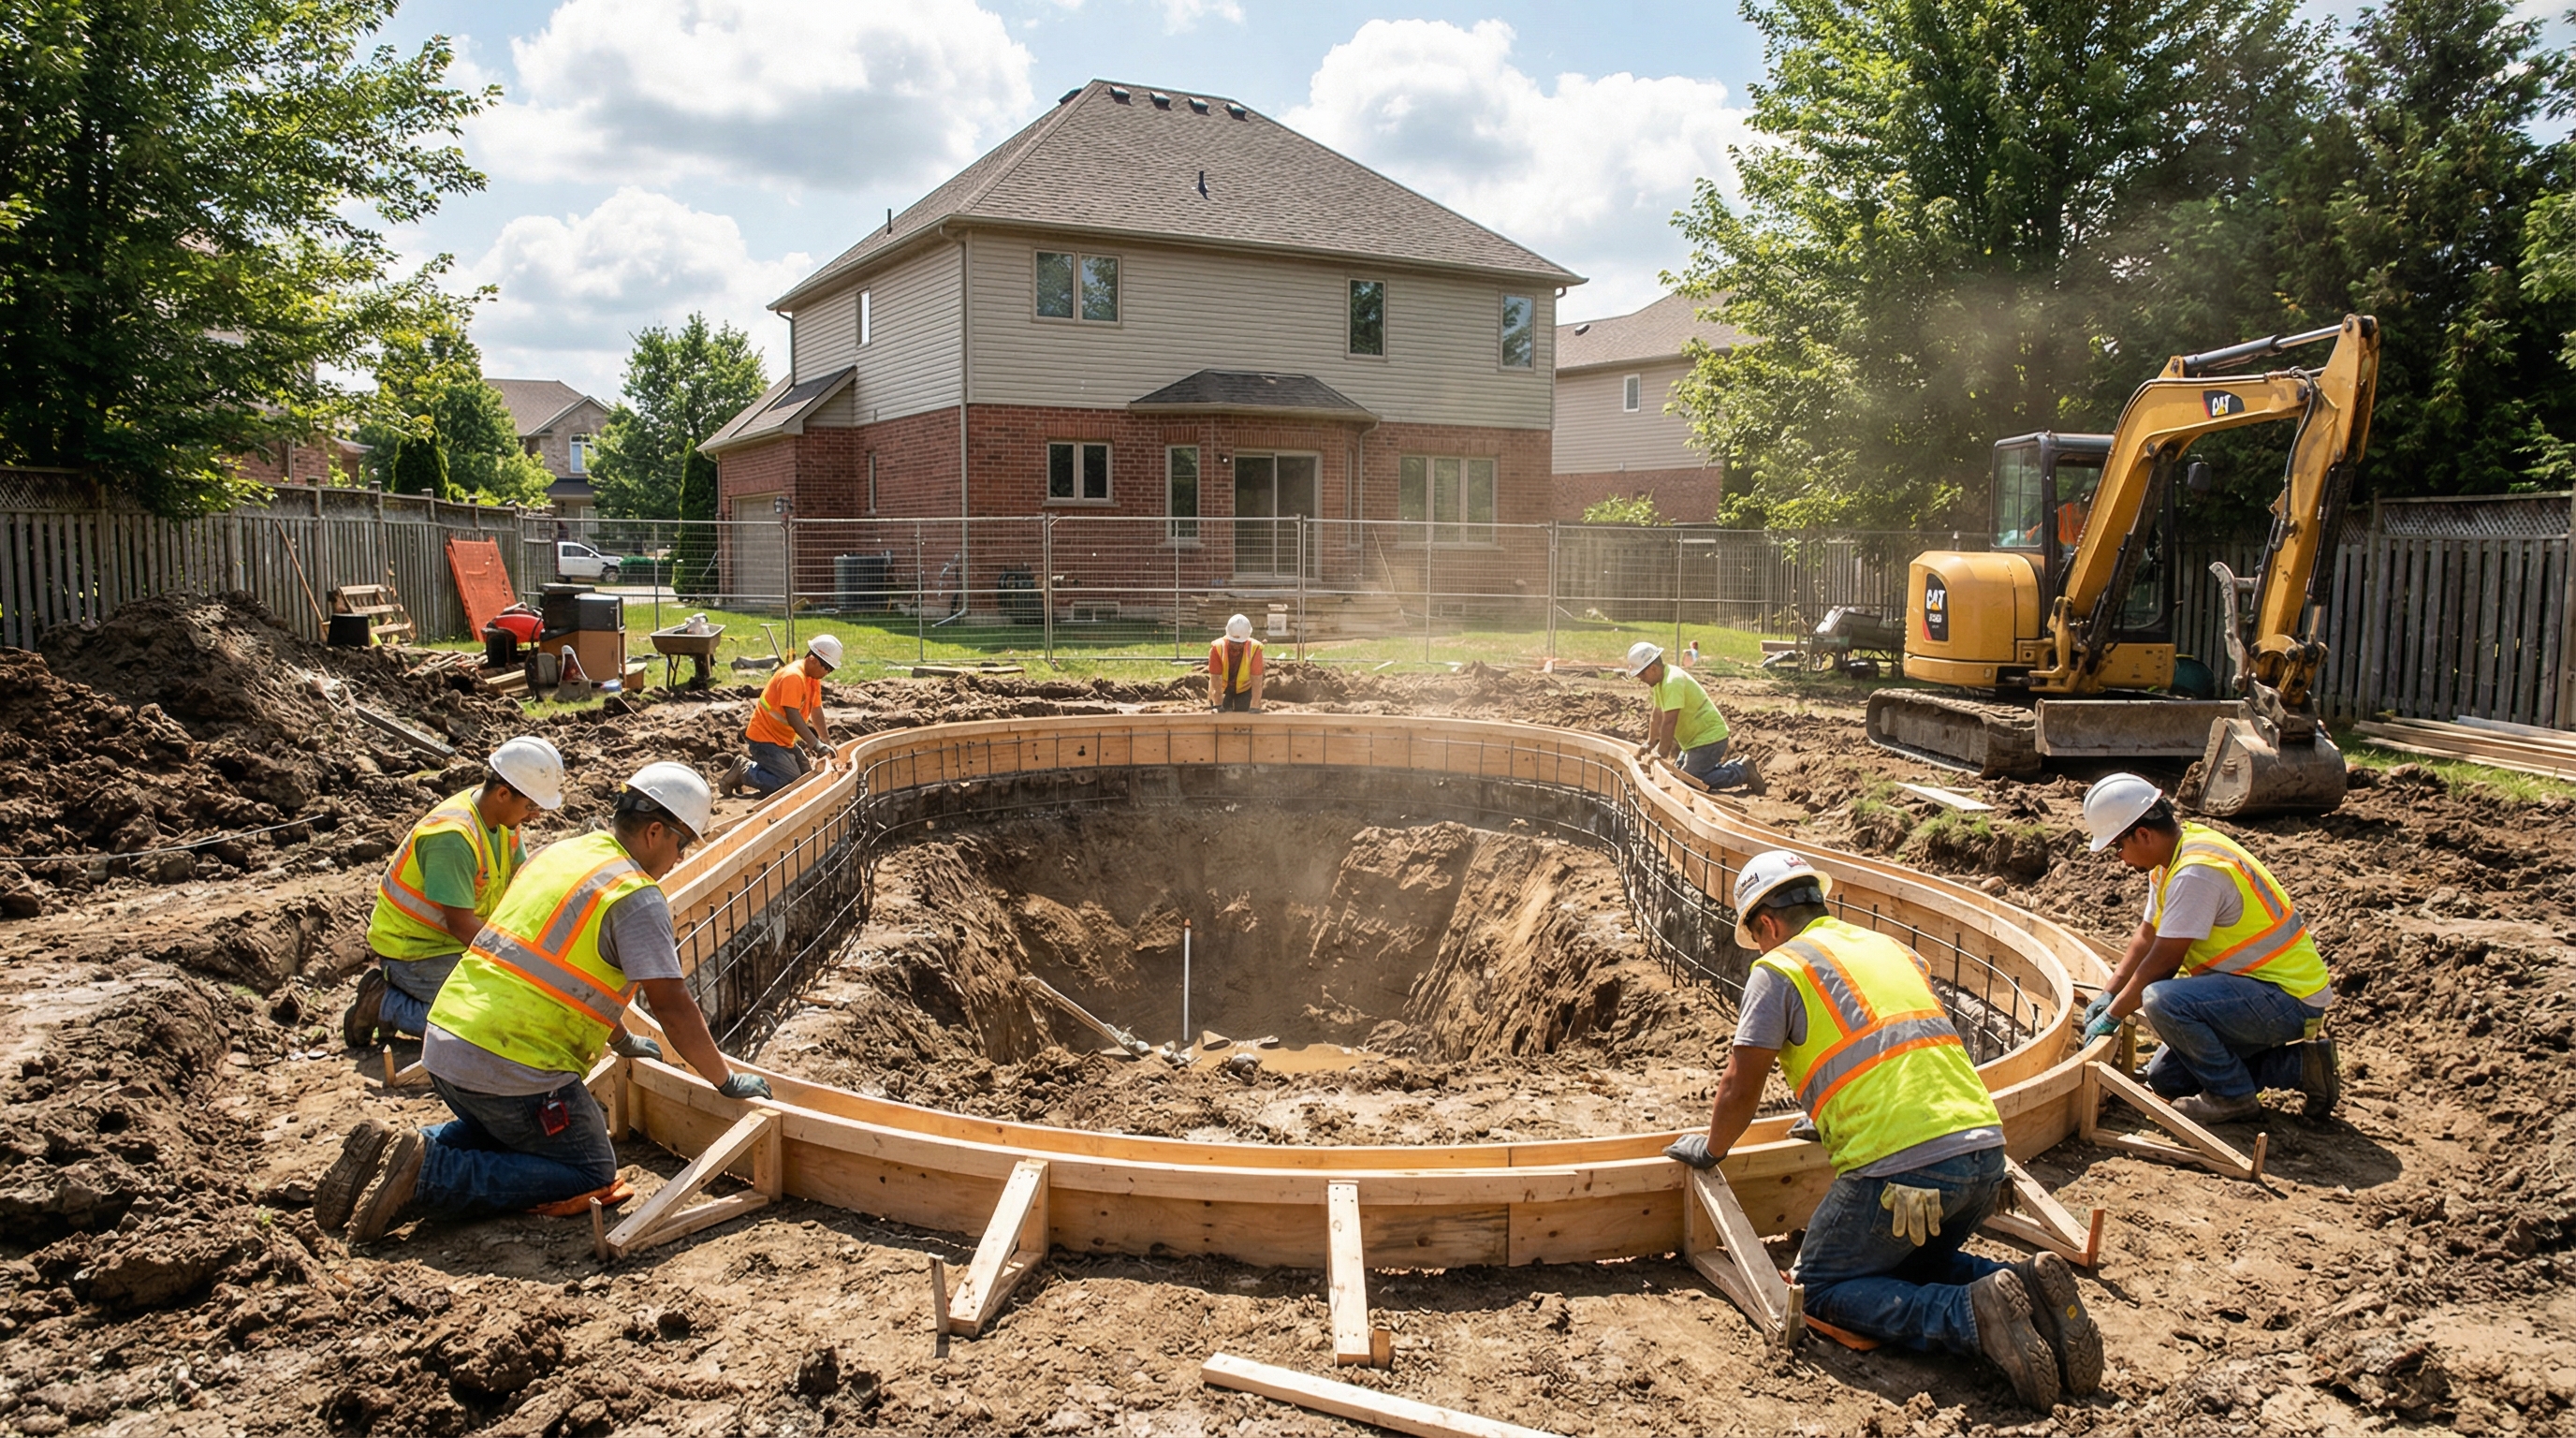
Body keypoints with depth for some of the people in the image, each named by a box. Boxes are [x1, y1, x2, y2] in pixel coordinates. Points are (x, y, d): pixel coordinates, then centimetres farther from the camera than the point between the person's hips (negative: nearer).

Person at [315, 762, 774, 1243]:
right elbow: (670, 1005, -13)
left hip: (444, 1041, 9)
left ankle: (389, 1151, 9)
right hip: (514, 1068, -9)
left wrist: (623, 1042, 36)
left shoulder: (561, 853, 15)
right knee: (592, 1173, 5)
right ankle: (428, 1173, -9)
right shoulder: (637, 896, -11)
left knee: (502, 1131, 34)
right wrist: (728, 1081, -1)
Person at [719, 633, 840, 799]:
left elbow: (816, 711, 9)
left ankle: (753, 765, 16)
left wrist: (826, 742, 2)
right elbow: (793, 716, -30)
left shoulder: (813, 676, 5)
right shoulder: (793, 677, -24)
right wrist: (817, 745, -33)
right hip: (764, 739, -10)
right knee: (793, 783, -19)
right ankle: (743, 771, -4)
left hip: (784, 740, 10)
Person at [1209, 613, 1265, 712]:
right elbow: (1216, 678, -31)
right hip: (1222, 689, 0)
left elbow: (1256, 680, -32)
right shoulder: (1217, 647, -31)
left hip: (1245, 688, 0)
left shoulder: (1254, 648, -31)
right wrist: (1218, 706, -36)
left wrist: (1254, 708, -37)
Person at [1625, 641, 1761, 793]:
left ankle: (1743, 772, -6)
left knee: (1690, 780, -17)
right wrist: (1649, 743, 11)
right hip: (1696, 737, 10)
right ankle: (1725, 766, 22)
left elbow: (1669, 722, -27)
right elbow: (1658, 715, 12)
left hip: (1709, 737, -10)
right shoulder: (1661, 679, 5)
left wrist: (1661, 754, -23)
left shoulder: (1672, 682, -25)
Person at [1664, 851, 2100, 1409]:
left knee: (1823, 1287, 9)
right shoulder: (1893, 948, 23)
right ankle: (2029, 1288, 1)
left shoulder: (1779, 969, 2)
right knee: (1914, 1263, 29)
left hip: (1903, 1166, -7)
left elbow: (1740, 1089, 3)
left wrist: (1711, 1147, 23)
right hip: (1985, 1149, 8)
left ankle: (1974, 1315, -13)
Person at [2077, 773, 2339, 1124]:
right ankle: (2298, 1065, 15)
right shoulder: (2175, 852, 4)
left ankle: (2233, 1096, -9)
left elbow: (2161, 964, -21)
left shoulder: (2195, 872, -26)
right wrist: (2108, 996, 13)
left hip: (2289, 1000, -10)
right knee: (2164, 1078, 11)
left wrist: (2112, 1016, -9)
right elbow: (2146, 936, 15)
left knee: (2163, 1000, -31)